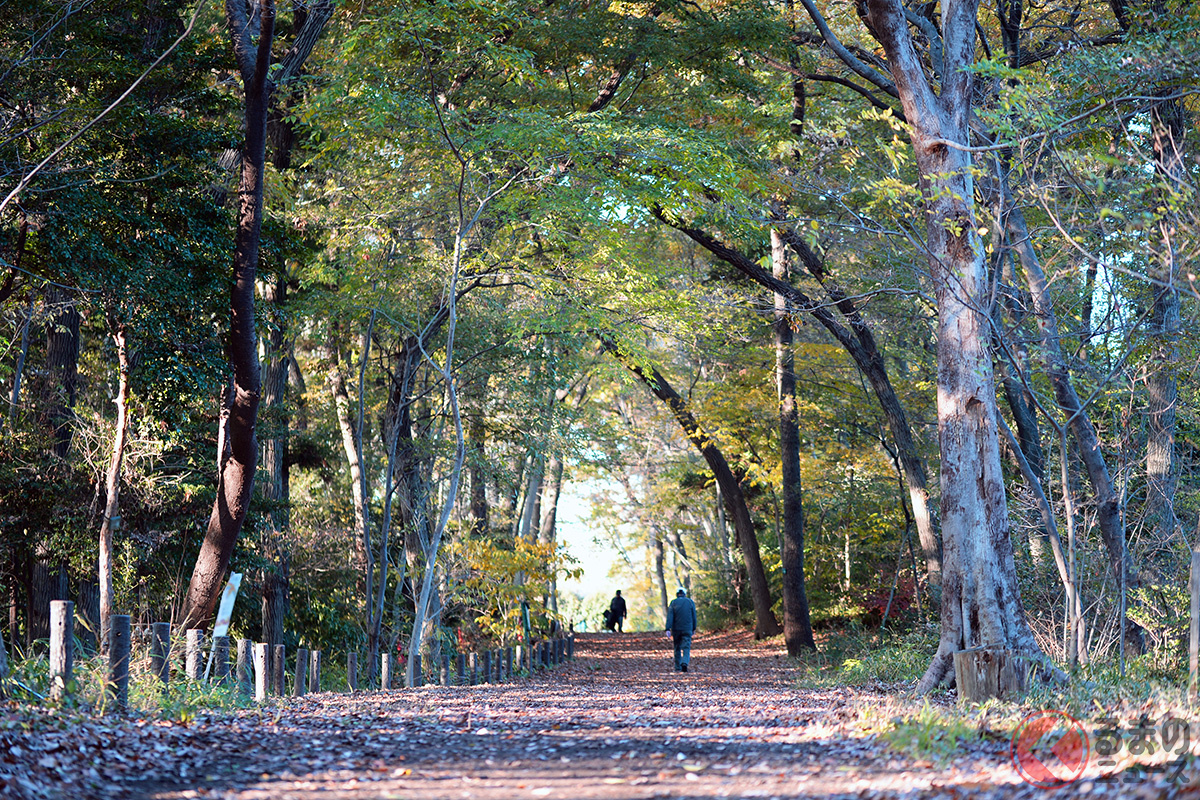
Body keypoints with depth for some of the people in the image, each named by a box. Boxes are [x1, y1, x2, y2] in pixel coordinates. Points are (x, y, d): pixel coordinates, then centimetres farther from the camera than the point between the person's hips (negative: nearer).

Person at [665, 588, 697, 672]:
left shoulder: (673, 603, 1)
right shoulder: (690, 602, 3)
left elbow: (670, 617, -9)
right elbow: (694, 616, 4)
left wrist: (668, 629, -14)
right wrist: (694, 628, 14)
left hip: (676, 629, 1)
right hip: (687, 629, -1)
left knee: (677, 648, 13)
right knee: (686, 648, -3)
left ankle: (678, 668, 17)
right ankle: (684, 663, -28)